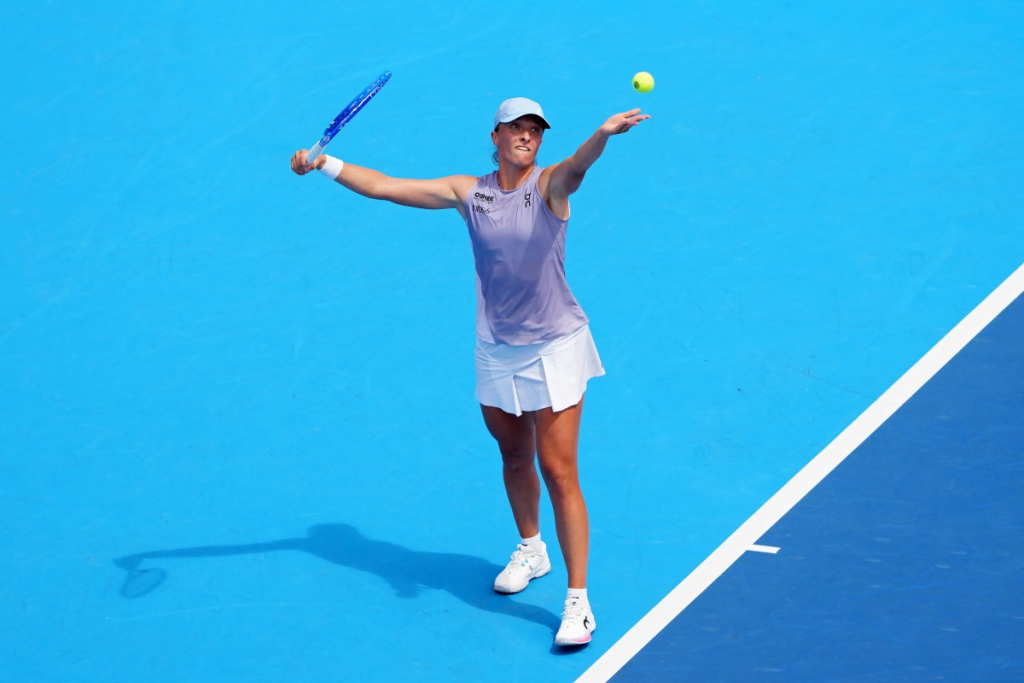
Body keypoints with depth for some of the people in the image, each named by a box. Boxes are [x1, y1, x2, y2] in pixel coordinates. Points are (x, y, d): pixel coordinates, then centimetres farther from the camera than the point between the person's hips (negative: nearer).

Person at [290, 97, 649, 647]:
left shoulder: (549, 184, -9)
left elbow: (576, 168, -34)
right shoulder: (468, 193, 2)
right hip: (497, 351, 5)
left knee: (558, 472, -8)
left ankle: (577, 600, -3)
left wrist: (604, 134, -54)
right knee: (514, 457, 21)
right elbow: (382, 186, 6)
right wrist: (326, 165, 1)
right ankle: (531, 550, 47)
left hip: (554, 348, -4)